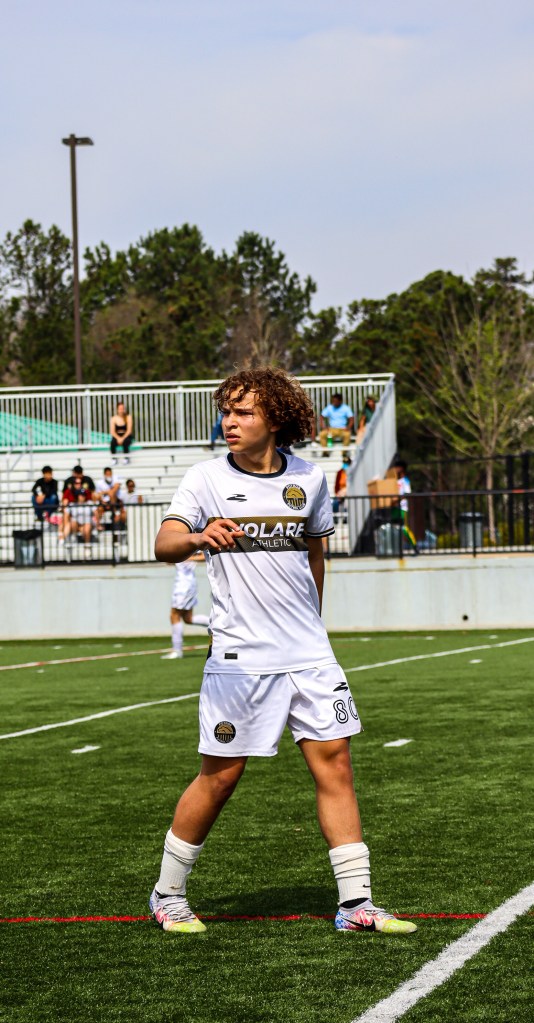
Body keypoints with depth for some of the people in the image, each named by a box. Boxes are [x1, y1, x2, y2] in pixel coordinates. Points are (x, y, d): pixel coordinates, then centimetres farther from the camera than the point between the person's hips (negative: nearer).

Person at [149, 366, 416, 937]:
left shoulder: (308, 479, 6)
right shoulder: (208, 479, -4)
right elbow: (164, 545, -18)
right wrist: (197, 537, -40)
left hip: (309, 655, 3)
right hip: (239, 657, -3)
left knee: (334, 763, -1)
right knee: (220, 776, 1)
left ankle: (355, 903, 4)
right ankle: (168, 895, 19)